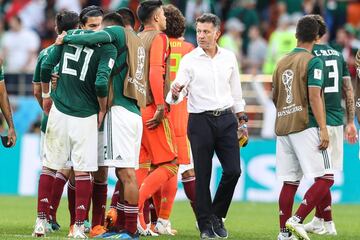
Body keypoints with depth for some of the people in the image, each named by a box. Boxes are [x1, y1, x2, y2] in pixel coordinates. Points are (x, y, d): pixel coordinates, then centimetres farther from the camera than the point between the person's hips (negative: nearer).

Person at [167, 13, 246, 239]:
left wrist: (240, 117, 17)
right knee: (203, 175, -1)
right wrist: (175, 93, -31)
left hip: (226, 119, 3)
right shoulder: (189, 60, -3)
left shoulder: (229, 57, 7)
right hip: (200, 120, -3)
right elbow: (178, 91, -9)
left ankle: (217, 215, 17)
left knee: (233, 170, -3)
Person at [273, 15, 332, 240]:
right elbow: (314, 97, -14)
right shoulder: (313, 61, -5)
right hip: (306, 127, -7)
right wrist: (323, 129, -17)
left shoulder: (282, 63, 15)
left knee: (290, 182, 10)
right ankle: (297, 220, -20)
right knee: (325, 178, -7)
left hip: (283, 129, 7)